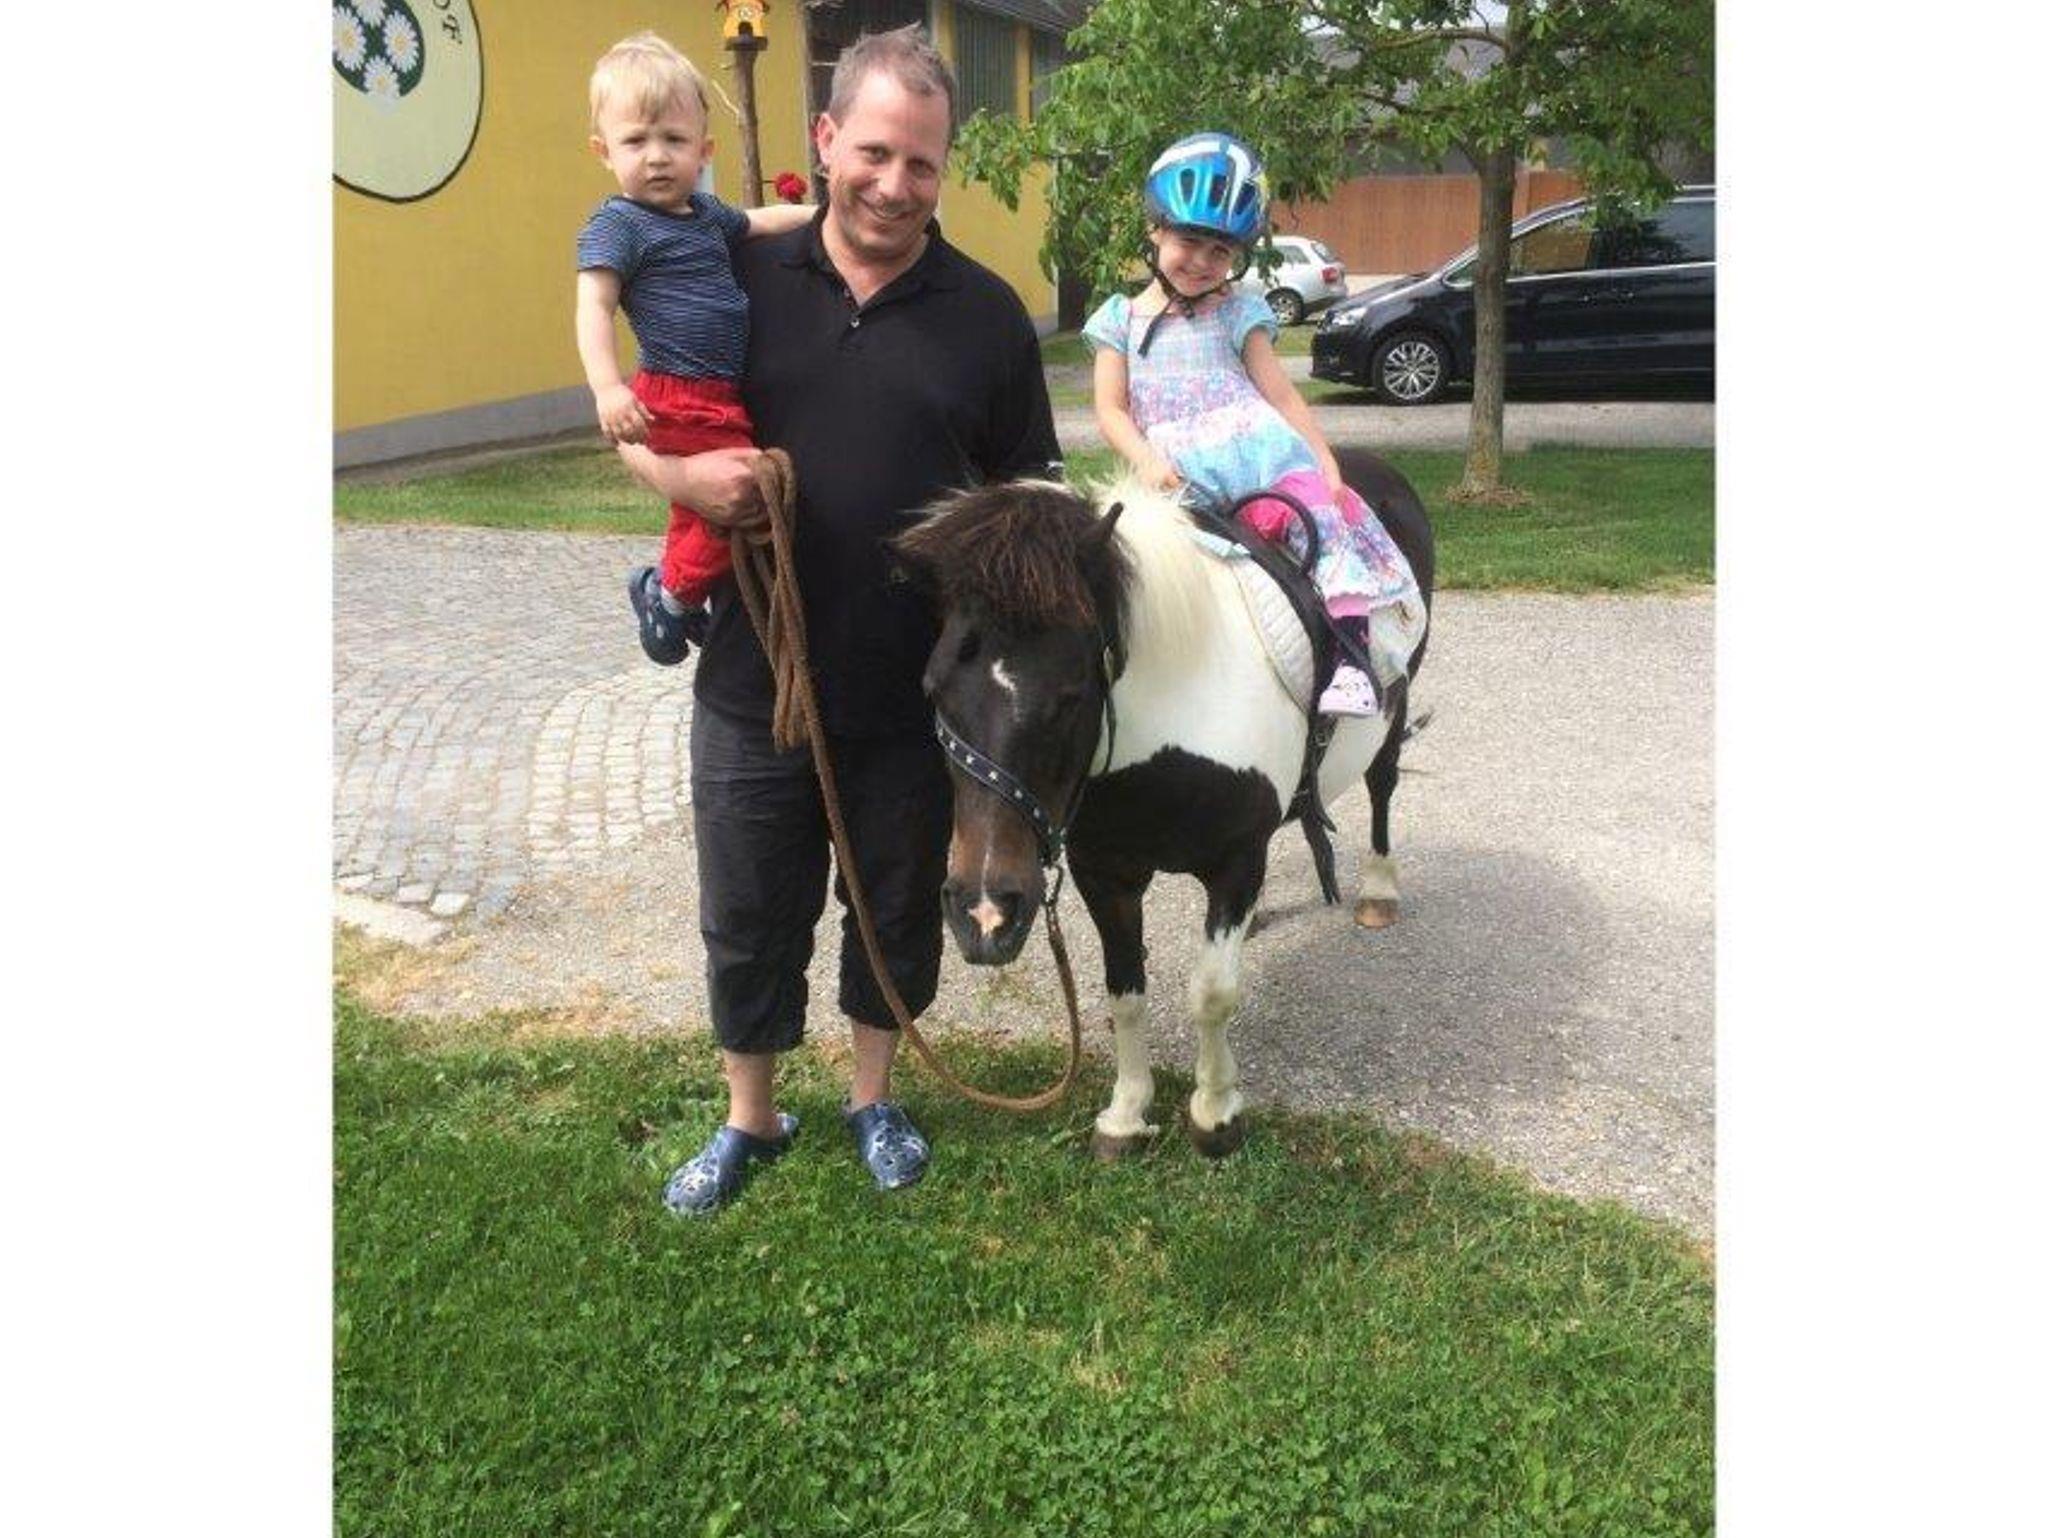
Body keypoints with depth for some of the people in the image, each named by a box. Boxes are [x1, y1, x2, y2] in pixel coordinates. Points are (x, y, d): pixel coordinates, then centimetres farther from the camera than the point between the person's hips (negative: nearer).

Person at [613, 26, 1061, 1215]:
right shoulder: (741, 279, -1)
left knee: (897, 907, 17)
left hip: (914, 698, 0)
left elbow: (1023, 490, 4)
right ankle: (751, 1119, 37)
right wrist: (683, 477, -16)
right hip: (754, 686, 1)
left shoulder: (986, 314, -2)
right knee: (750, 918, 14)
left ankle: (875, 1098, 41)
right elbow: (637, 429, 7)